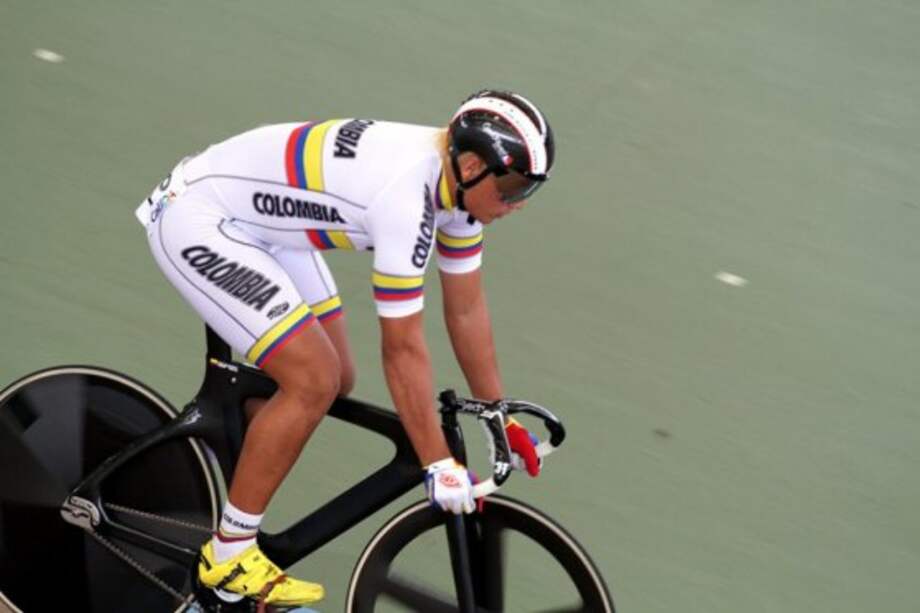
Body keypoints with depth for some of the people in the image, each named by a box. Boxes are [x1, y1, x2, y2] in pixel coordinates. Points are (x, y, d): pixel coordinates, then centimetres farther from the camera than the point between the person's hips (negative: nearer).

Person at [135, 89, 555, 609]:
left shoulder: (455, 178, -6)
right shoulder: (405, 196, -34)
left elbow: (467, 308, 6)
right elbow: (403, 350, -28)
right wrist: (440, 468, -23)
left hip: (260, 222, 10)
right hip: (195, 223, -10)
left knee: (339, 380, 9)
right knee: (314, 381, -18)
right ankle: (228, 557, -7)